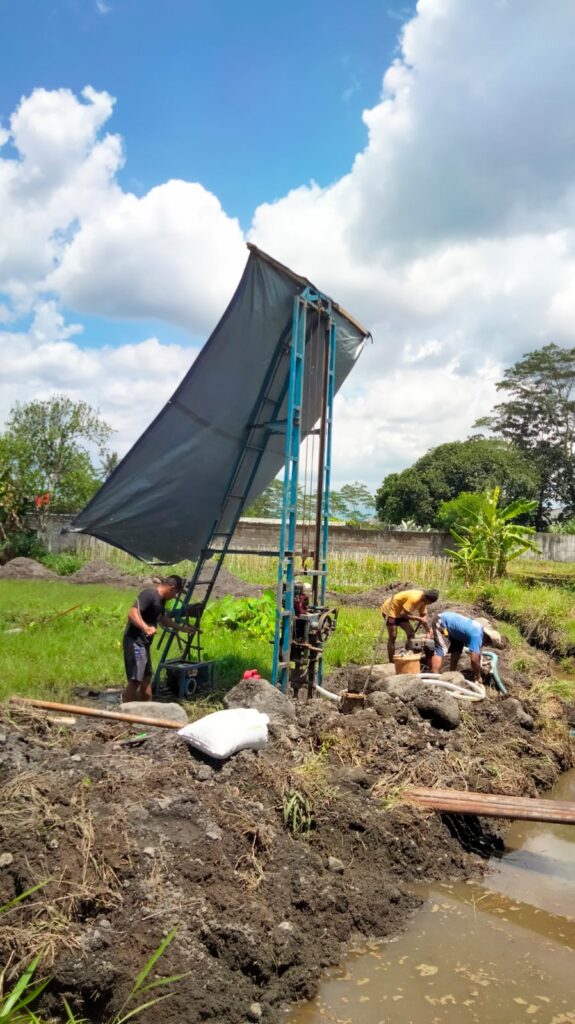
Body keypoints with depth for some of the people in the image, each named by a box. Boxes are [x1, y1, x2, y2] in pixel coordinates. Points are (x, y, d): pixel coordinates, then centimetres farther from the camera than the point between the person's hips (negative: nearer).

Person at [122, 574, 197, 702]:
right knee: (135, 680, -12)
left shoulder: (161, 599, 12)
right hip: (135, 642, -10)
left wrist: (181, 628, 35)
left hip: (144, 643, 10)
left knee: (146, 678, 18)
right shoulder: (149, 594, -18)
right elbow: (132, 613, -30)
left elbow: (163, 619, 31)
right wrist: (146, 628, -44)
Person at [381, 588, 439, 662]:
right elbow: (404, 614, -31)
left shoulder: (423, 600, -5)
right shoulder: (414, 598, -33)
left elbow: (423, 615, 2)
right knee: (392, 637, -9)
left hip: (399, 611, 9)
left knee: (411, 633, 2)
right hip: (390, 610, -9)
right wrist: (419, 619, -26)